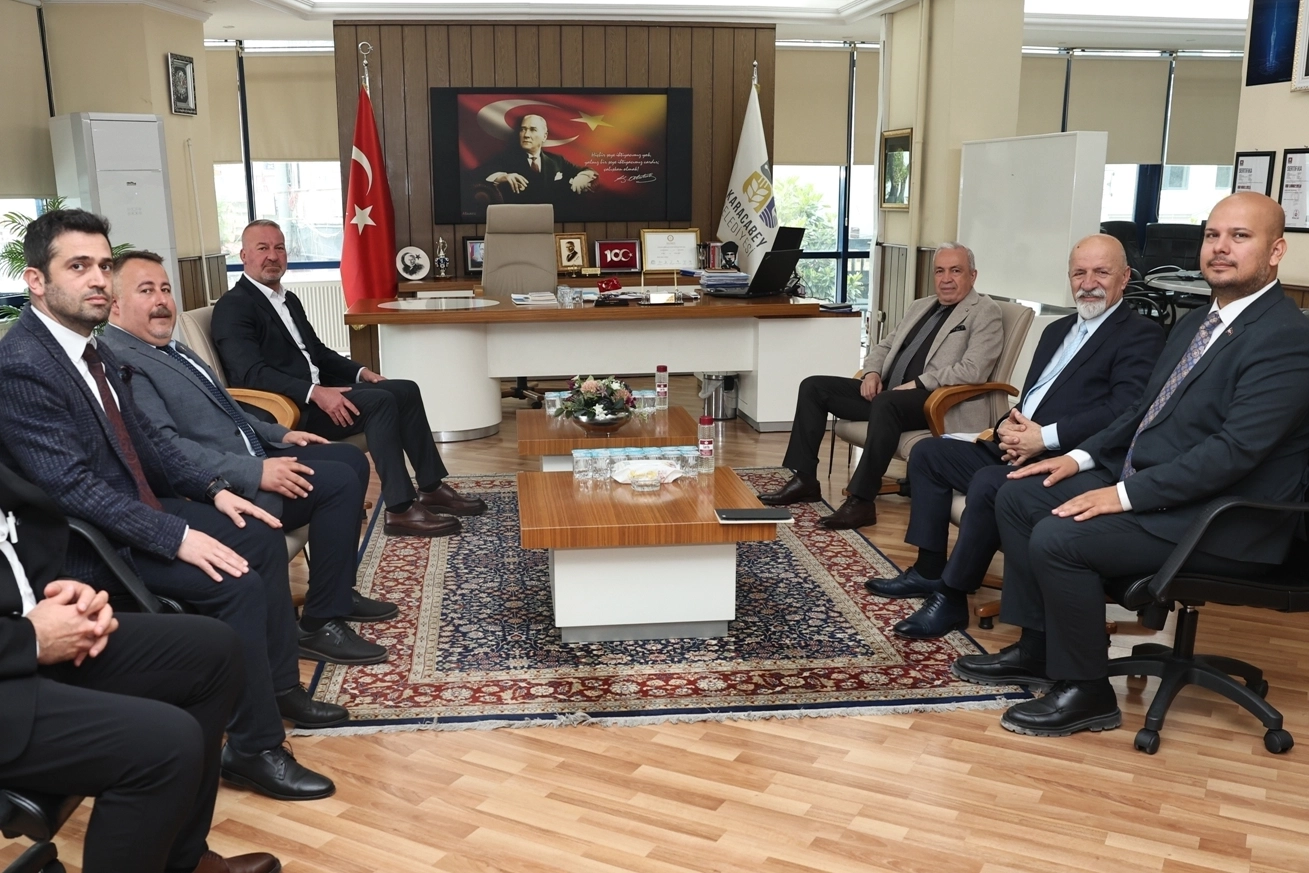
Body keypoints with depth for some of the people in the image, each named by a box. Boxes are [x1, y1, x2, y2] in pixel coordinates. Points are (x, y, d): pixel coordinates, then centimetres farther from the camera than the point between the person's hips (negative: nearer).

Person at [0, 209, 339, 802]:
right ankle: (255, 749, -8)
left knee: (262, 537, 8)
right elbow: (72, 486, -27)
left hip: (135, 508, 10)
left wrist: (214, 490, 3)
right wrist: (177, 537, -29)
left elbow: (144, 439, 14)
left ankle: (280, 685, 20)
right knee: (237, 582, -22)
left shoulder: (91, 347, 6)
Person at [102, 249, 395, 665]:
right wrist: (256, 471, -28)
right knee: (339, 481, -20)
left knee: (351, 459, 9)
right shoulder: (119, 361, -16)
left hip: (248, 459, 11)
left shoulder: (169, 348, 16)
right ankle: (320, 624, -11)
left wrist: (279, 435, 14)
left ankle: (340, 591, 16)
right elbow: (163, 447, -26)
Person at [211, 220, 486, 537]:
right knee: (380, 401, -25)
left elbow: (317, 352, 23)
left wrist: (361, 372, 6)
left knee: (406, 390, -2)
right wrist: (315, 393, -29)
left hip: (314, 393, 9)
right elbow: (251, 373, -21)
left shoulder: (288, 300, 19)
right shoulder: (232, 307, -9)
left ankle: (431, 488, 4)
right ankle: (400, 511, -24)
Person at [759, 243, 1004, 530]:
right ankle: (804, 479, -1)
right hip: (889, 393, 8)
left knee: (886, 403, -39)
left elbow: (972, 370, -15)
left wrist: (916, 384, -19)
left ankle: (861, 500, -34)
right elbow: (884, 346, 26)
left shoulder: (985, 312, -1)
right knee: (814, 387, -2)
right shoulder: (920, 306, 22)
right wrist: (872, 372, 3)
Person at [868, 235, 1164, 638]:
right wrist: (1006, 427, -1)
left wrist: (1045, 437, -22)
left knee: (988, 483, -32)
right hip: (1017, 449, 9)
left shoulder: (1140, 335, -4)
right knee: (928, 452, 6)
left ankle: (952, 597, -17)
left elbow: (1125, 409, -18)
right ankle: (929, 570, 8)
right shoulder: (1058, 330, 22)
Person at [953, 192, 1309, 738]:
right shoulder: (1196, 324, 14)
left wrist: (1126, 494, -24)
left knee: (1058, 537, -25)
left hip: (1223, 522, -10)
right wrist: (1083, 457, 6)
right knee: (1019, 496, 4)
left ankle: (1086, 692, -6)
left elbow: (1235, 449, -25)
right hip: (1145, 483, 10)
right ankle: (1037, 649, 12)